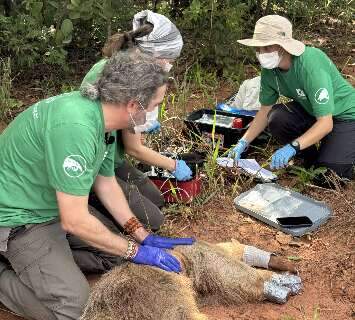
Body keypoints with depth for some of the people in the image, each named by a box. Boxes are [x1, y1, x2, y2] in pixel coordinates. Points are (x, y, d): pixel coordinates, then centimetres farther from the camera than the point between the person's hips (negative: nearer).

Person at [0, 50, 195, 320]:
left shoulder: (103, 118, -5)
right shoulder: (75, 126, -34)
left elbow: (106, 182, 8)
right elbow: (75, 221, -30)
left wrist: (143, 237, 4)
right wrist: (135, 250, -18)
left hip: (62, 205, 9)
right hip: (22, 218, -9)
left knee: (116, 251, 8)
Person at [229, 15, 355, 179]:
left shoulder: (311, 65, -34)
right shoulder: (269, 70, -14)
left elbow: (325, 123, -35)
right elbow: (265, 110, 0)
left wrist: (292, 147, -44)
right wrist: (243, 143, -9)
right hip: (310, 110, 6)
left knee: (329, 170, -24)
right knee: (276, 117, -20)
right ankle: (311, 160, 4)